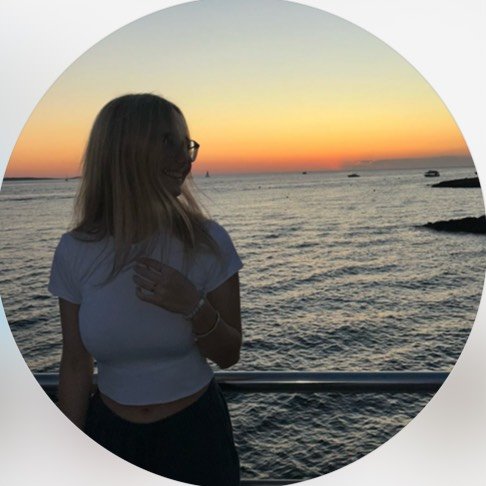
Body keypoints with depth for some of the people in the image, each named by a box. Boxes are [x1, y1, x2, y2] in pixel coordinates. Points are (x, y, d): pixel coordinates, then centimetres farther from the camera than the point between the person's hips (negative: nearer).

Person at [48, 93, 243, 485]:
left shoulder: (207, 241, -16)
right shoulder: (74, 251, -11)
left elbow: (228, 356, -8)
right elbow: (76, 364, -3)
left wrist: (195, 309, -27)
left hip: (195, 434, -1)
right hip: (108, 431, 1)